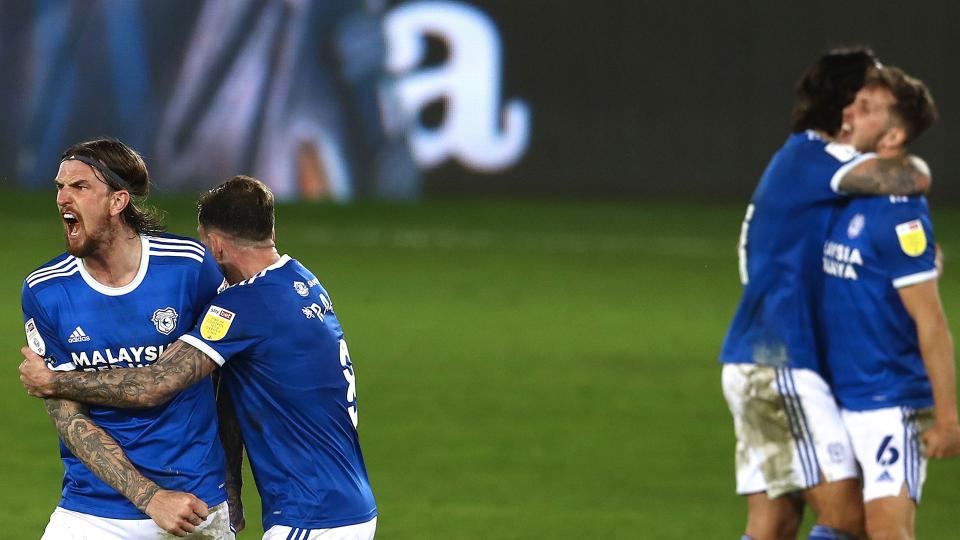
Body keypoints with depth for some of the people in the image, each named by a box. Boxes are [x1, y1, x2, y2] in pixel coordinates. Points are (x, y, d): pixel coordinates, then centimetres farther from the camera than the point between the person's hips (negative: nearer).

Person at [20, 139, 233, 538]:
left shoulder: (189, 264, -6)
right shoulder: (43, 291, -4)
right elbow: (68, 418, -6)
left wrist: (232, 486, 8)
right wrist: (151, 499, -16)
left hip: (197, 504, 0)